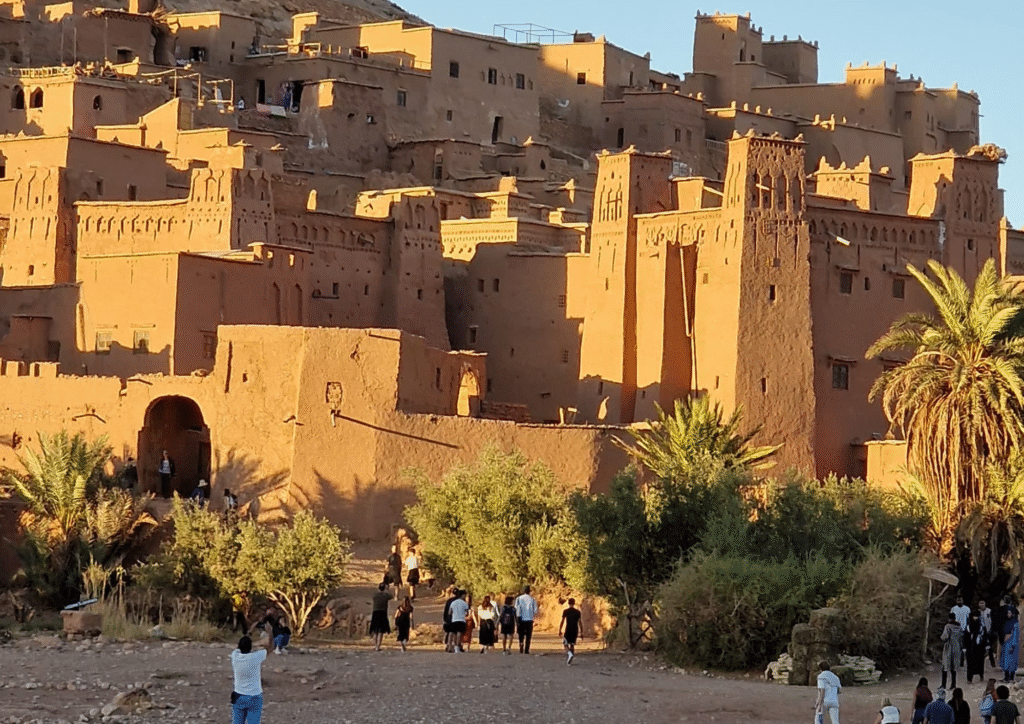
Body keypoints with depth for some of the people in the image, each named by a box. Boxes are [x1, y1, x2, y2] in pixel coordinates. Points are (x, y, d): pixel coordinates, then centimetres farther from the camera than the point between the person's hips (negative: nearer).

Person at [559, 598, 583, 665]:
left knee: (565, 644, 5)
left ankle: (569, 653, -26)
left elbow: (562, 621, -5)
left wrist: (560, 631, 2)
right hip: (575, 630, 3)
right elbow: (580, 622, 6)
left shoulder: (566, 611, -3)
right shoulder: (578, 612, 5)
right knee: (572, 644, 12)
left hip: (568, 630, -3)